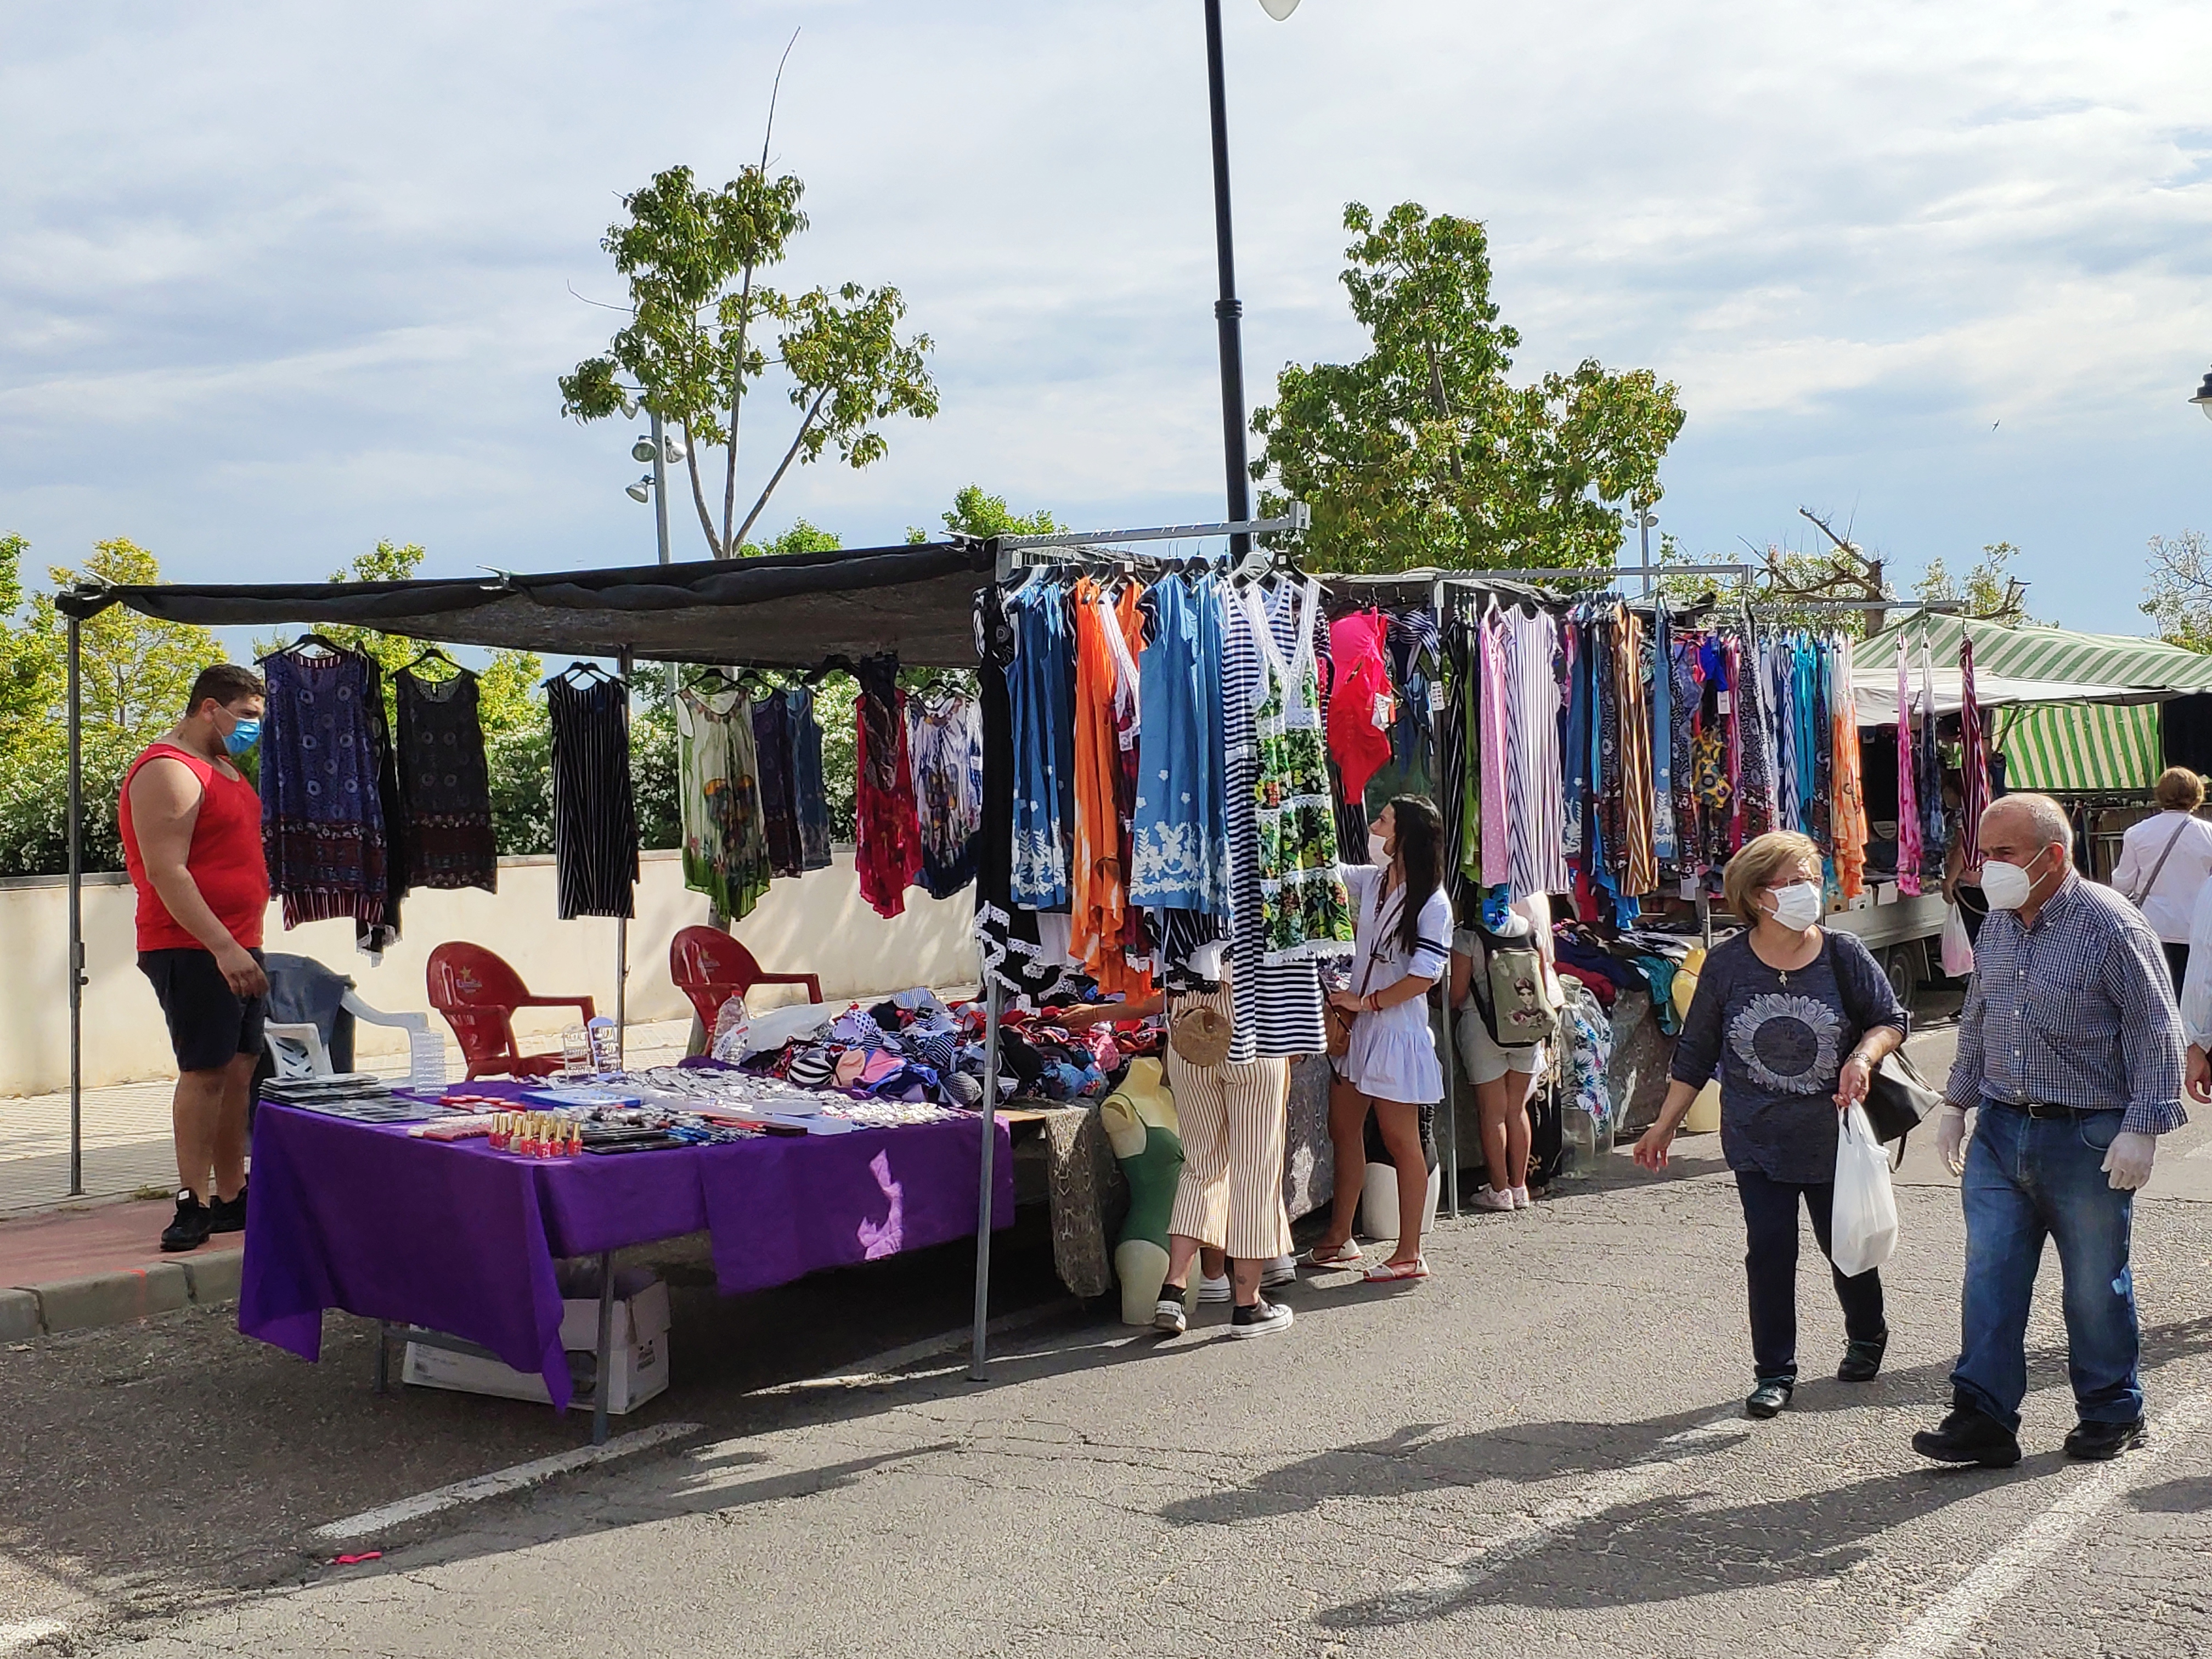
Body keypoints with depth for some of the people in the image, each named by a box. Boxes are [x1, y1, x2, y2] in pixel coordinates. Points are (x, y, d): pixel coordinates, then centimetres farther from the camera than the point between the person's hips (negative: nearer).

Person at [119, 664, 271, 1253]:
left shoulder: (221, 765, 19)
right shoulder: (168, 772, -13)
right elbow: (166, 874, -20)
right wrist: (223, 947, -25)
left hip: (236, 946, 9)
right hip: (192, 950, -9)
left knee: (239, 1071, 9)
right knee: (204, 1072, -9)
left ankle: (231, 1198, 14)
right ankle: (194, 1203, -5)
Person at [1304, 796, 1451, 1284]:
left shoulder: (1432, 903, -14)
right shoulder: (1372, 880, 6)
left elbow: (1424, 976, -19)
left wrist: (1367, 1001, -13)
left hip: (1397, 1029, -8)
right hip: (1360, 1025, 8)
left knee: (1401, 1140, -1)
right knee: (1344, 1129, 12)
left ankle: (1409, 1254, 7)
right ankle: (1339, 1240, 23)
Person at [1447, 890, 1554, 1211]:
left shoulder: (1467, 937, -11)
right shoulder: (1531, 931, 0)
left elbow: (1457, 993, -9)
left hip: (1483, 1027, -4)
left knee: (1493, 1113, 3)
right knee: (1517, 1110, 12)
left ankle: (1499, 1190, 7)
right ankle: (1519, 1187, 17)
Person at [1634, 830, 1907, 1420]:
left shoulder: (1842, 955, -7)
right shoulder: (1727, 964, -5)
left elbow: (1891, 1020, 5)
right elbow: (1695, 1053, 3)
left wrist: (1863, 1056, -16)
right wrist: (1665, 1125, 5)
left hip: (1834, 1138, 0)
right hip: (1758, 1143, 0)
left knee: (1847, 1245, 14)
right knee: (1769, 1252, -1)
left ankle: (1866, 1337, 42)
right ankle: (1773, 1372, 12)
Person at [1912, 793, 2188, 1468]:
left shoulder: (2111, 925, -12)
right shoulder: (1998, 924, 8)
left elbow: (2157, 1034, -11)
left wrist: (2142, 1128, -15)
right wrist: (1956, 1103, 18)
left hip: (2087, 1138, -5)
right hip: (2000, 1129, 6)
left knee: (2095, 1286, 8)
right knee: (1989, 1279, 1)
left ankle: (2111, 1415, 25)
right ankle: (1983, 1418, 6)